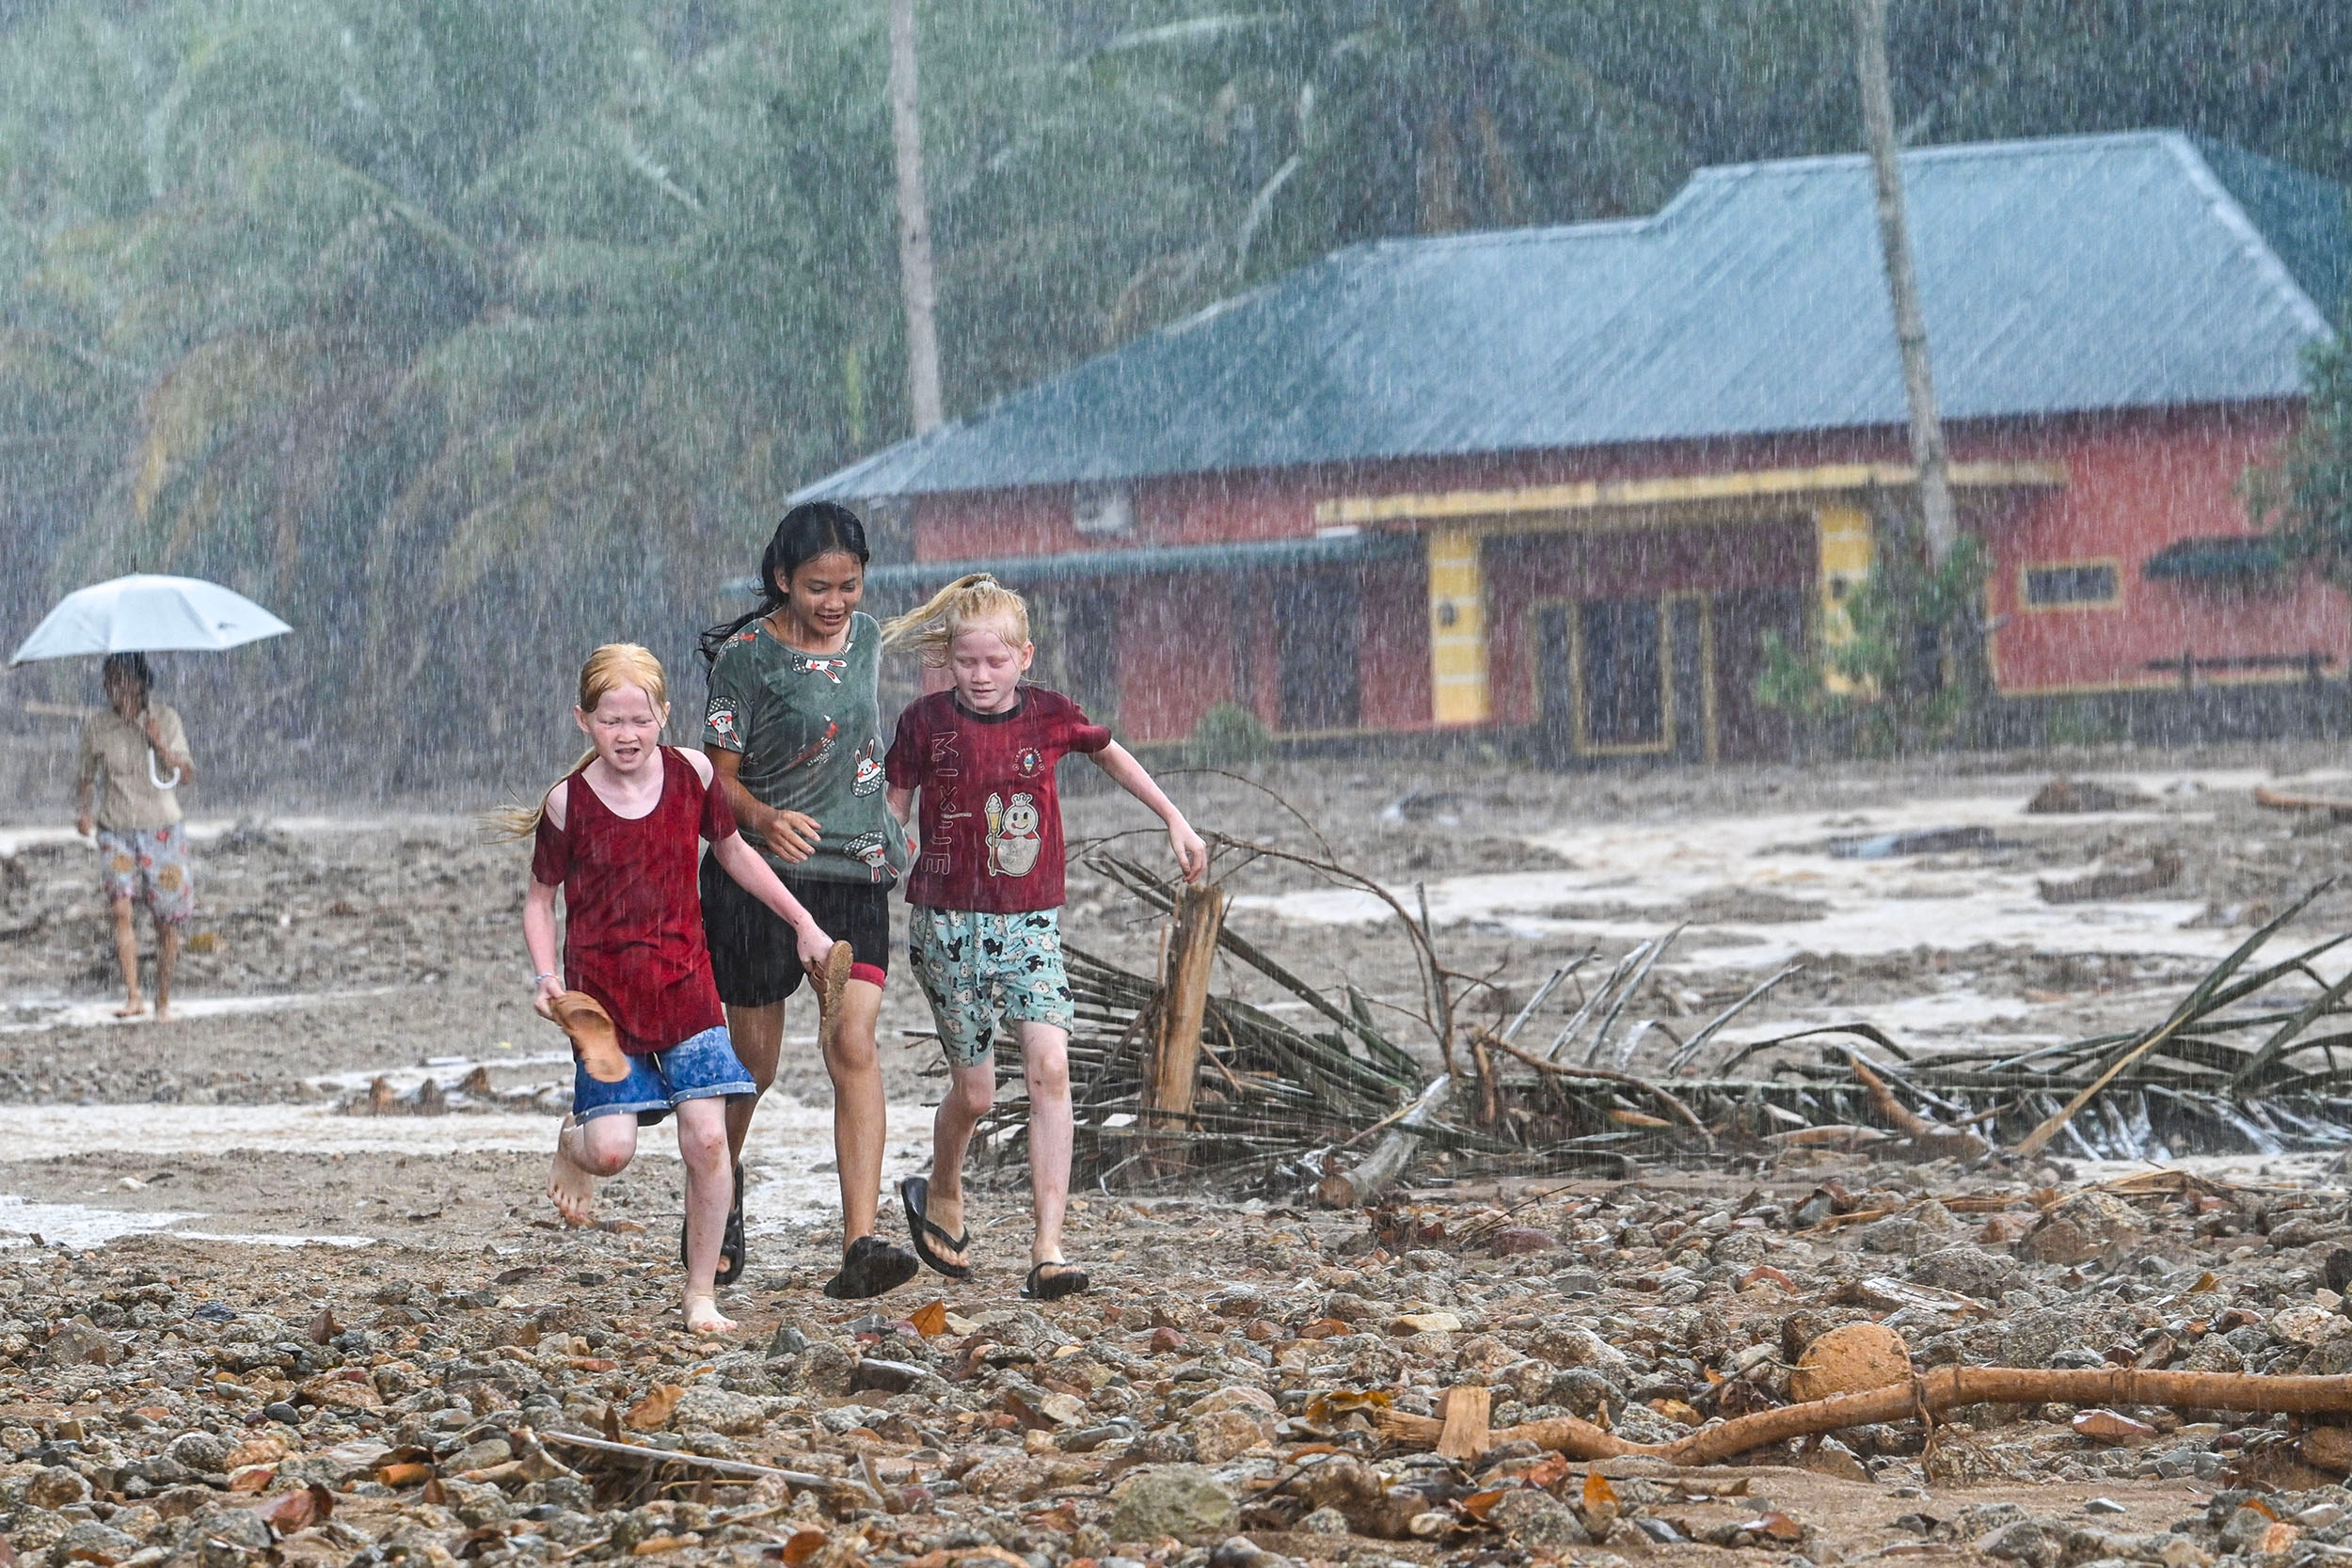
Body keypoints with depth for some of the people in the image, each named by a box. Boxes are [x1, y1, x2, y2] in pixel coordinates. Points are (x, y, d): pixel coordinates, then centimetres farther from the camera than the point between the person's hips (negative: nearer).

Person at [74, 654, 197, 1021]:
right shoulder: (95, 726, 0)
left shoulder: (165, 719, -2)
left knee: (167, 919, 1)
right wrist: (82, 809, -5)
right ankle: (132, 996, -19)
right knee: (120, 908, -18)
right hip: (116, 831, 0)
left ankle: (163, 1001, 15)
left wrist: (160, 744, -19)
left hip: (162, 828, 0)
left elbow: (187, 774, -3)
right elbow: (86, 774, 13)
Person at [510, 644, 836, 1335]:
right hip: (604, 993, -2)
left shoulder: (692, 775, -2)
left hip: (685, 987, 2)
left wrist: (802, 922, 16)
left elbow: (733, 853, 15)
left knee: (707, 1138, -8)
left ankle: (702, 1296, 5)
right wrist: (546, 976, -11)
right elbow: (540, 898, 4)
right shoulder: (569, 803, -8)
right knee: (612, 1149, -9)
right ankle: (573, 1145, 32)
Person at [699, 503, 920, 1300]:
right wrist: (762, 818, -27)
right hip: (760, 874, -3)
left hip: (853, 872, 3)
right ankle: (720, 1186, 40)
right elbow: (719, 775, -8)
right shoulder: (746, 656, -9)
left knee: (853, 1042, -14)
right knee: (754, 1059, 7)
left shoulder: (865, 638, 6)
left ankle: (861, 1244, -21)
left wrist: (887, 833, 23)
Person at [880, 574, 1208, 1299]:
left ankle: (1047, 1251, -18)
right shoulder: (926, 722, -5)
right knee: (973, 1091, 4)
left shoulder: (1048, 715, 0)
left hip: (1031, 921, 1)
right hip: (947, 921, -1)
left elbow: (1110, 753, 19)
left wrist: (1174, 819, 24)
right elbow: (894, 806, 5)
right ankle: (941, 1196, 38)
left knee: (1049, 1068, -16)